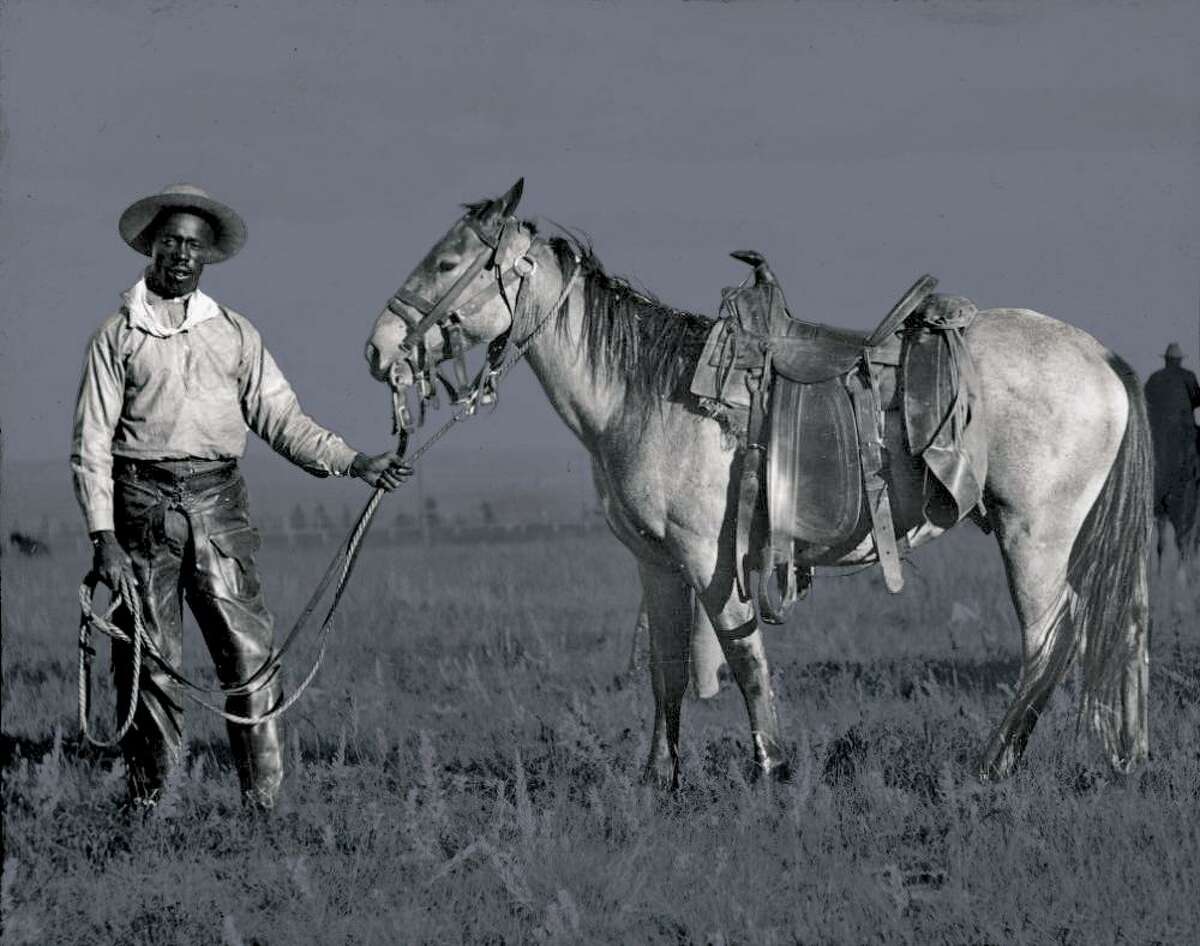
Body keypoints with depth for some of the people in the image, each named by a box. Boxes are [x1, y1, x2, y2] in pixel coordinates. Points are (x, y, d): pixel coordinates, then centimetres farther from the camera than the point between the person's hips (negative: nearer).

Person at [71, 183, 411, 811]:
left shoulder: (235, 334, 14)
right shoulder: (118, 336, 5)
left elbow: (280, 418, 12)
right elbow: (91, 444, 1)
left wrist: (353, 463, -1)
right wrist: (103, 537, -7)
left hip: (218, 502, 2)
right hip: (143, 503, -2)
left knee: (250, 653, -4)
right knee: (149, 663, 0)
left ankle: (267, 800, -2)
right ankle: (147, 799, 8)